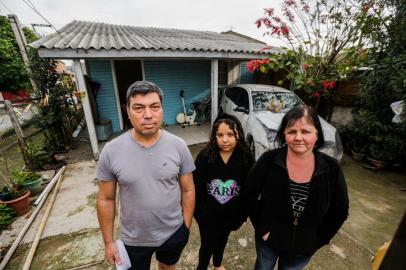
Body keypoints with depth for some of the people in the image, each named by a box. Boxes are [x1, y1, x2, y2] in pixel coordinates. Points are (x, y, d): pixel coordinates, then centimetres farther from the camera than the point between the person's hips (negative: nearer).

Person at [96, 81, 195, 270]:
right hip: (134, 239, 0)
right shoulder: (111, 151, -18)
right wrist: (108, 242, -1)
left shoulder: (178, 146, -18)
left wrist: (186, 227, -3)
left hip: (174, 233, 1)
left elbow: (188, 190, -8)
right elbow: (106, 199, -7)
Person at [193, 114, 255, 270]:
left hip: (231, 213, 3)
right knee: (207, 244, 16)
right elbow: (196, 187, -14)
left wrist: (242, 214, -2)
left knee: (222, 239, 29)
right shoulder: (204, 156, -22)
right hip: (208, 214, -2)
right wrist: (200, 213, -10)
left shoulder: (246, 157, -17)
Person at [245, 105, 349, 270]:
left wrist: (318, 240, -4)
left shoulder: (331, 169, -18)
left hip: (304, 247, 2)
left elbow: (340, 211, -4)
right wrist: (262, 228, -11)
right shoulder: (269, 160, -24)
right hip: (268, 238, -1)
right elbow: (249, 194, -13)